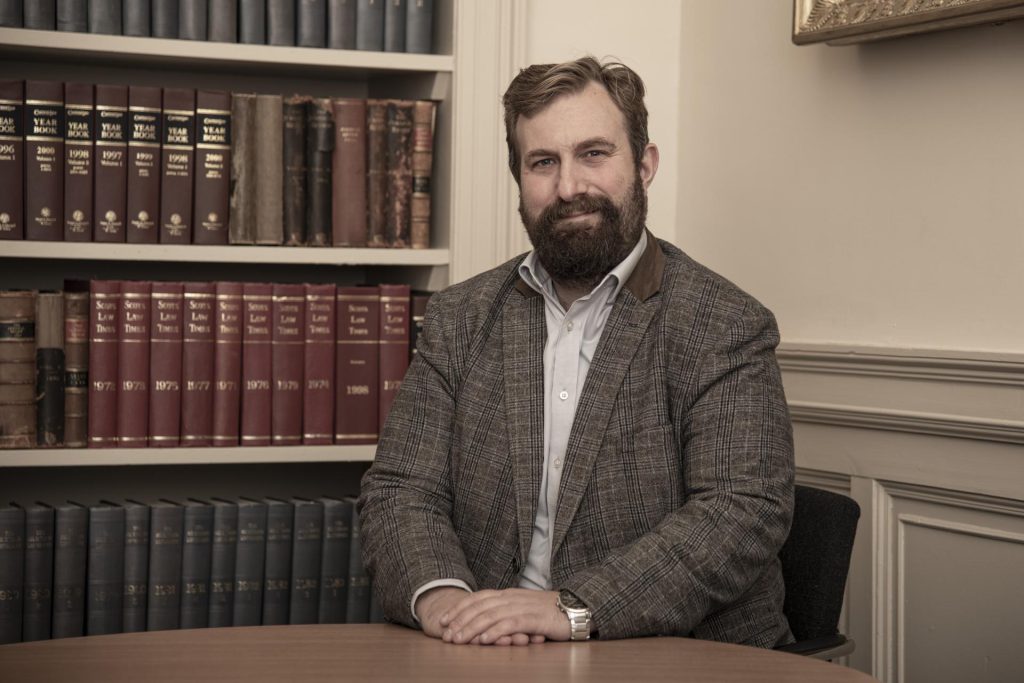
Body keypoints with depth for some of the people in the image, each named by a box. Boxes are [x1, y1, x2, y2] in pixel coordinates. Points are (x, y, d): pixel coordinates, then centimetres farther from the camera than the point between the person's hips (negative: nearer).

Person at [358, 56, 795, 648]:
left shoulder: (727, 328, -3)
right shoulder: (460, 320, 11)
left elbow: (744, 515, -13)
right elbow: (401, 493, 6)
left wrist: (573, 609, -25)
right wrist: (437, 595, -17)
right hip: (492, 658, 2)